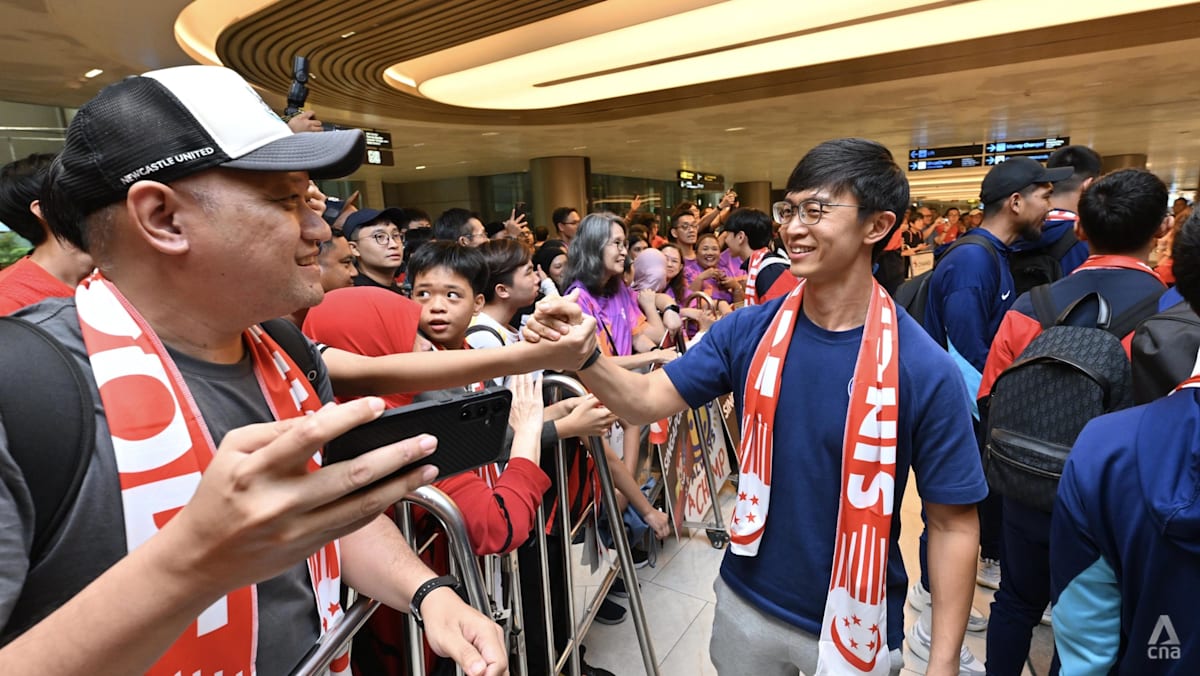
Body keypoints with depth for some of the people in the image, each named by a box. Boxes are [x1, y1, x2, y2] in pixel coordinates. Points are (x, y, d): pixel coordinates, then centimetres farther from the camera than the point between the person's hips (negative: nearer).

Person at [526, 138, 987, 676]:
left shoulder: (922, 367, -18)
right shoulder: (749, 331, -9)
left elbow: (954, 523, -11)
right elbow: (648, 400, -10)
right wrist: (584, 353, -28)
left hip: (856, 625, -2)